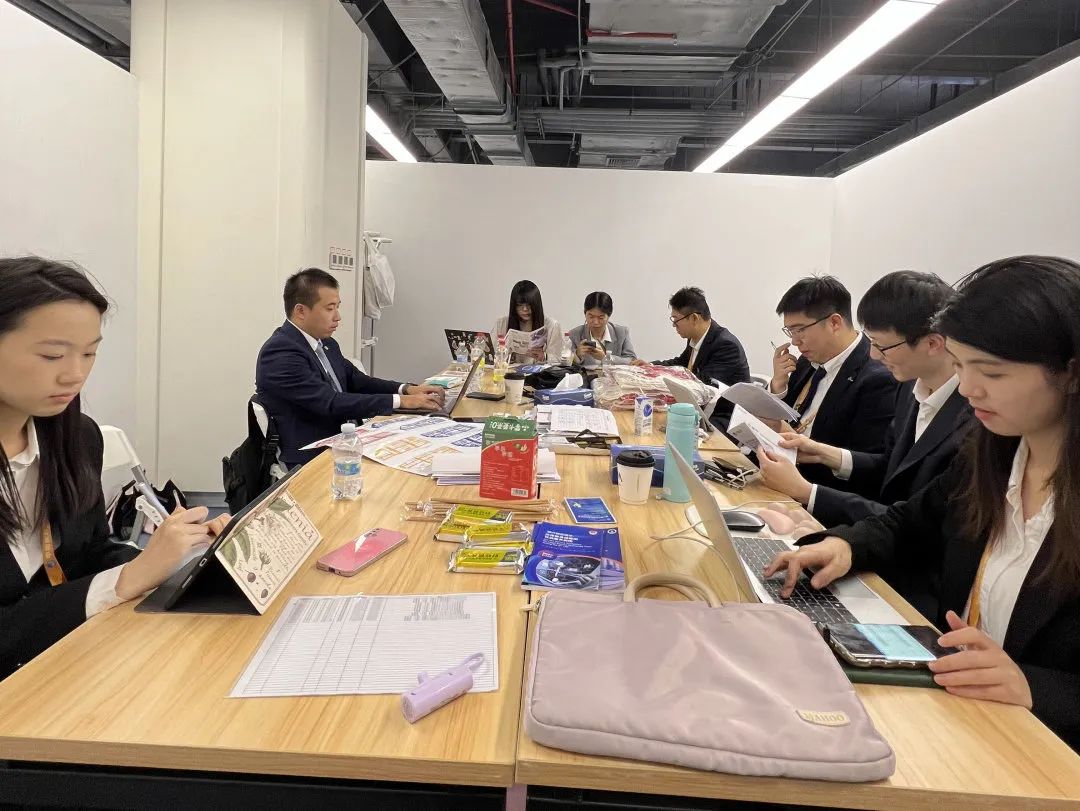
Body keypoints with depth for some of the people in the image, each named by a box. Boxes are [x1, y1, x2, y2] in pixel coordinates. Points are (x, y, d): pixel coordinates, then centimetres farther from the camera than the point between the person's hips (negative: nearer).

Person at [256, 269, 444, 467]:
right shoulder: (279, 353, -16)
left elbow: (357, 381, 16)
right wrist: (401, 401, -21)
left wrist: (406, 389, -2)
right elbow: (331, 404, -22)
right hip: (312, 459, -8)